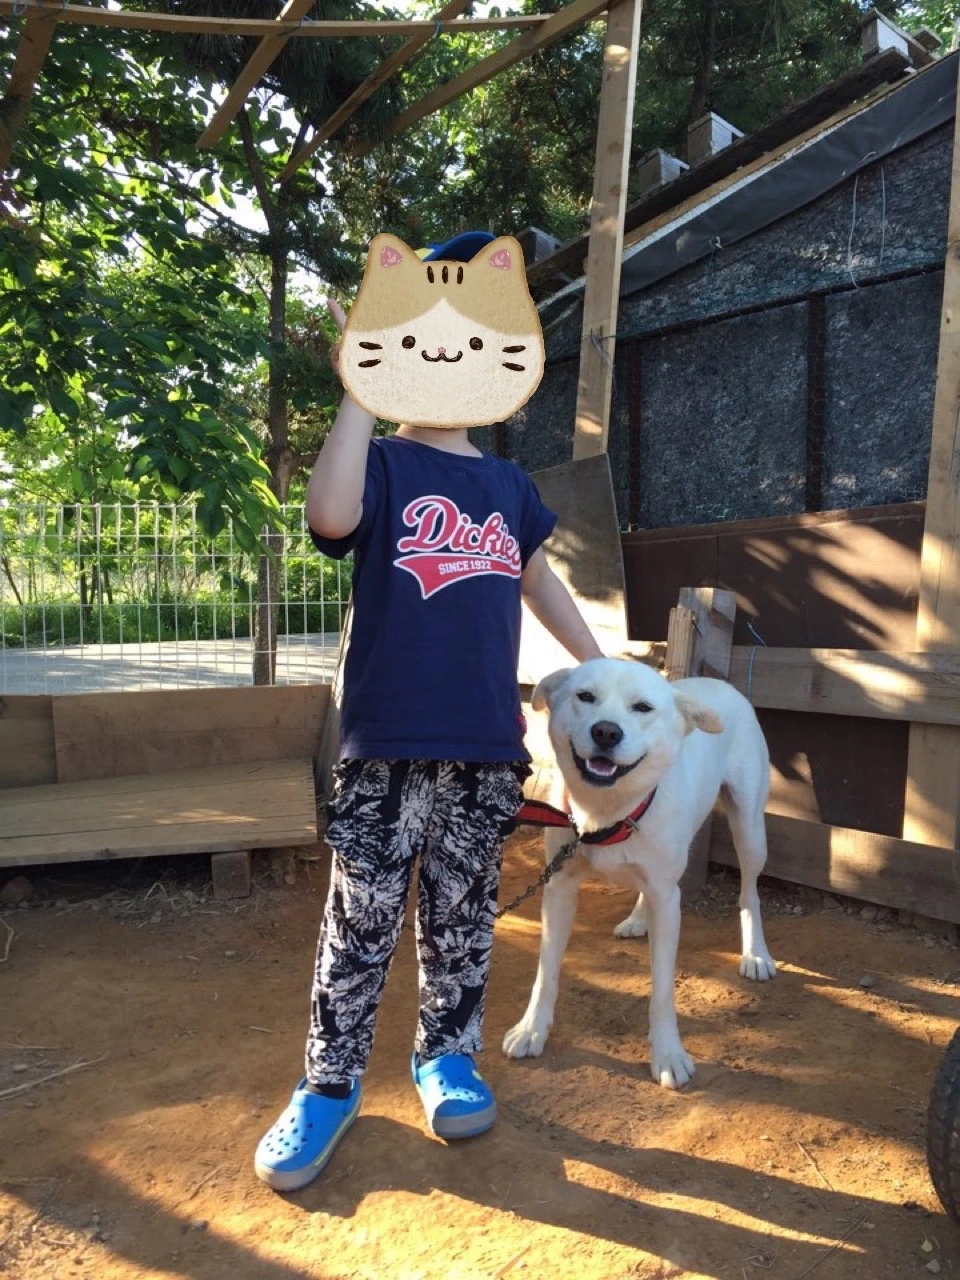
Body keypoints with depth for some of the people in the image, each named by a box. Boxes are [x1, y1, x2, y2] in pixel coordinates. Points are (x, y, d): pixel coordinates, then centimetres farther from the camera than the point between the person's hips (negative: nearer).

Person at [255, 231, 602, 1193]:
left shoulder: (510, 486, 14)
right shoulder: (380, 466, -1)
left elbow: (540, 582, 23)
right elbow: (331, 516, -24)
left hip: (487, 745, 4)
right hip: (387, 742, -4)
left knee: (462, 917, 14)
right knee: (359, 921, 4)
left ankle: (446, 1056, 33)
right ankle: (329, 1084, 22)